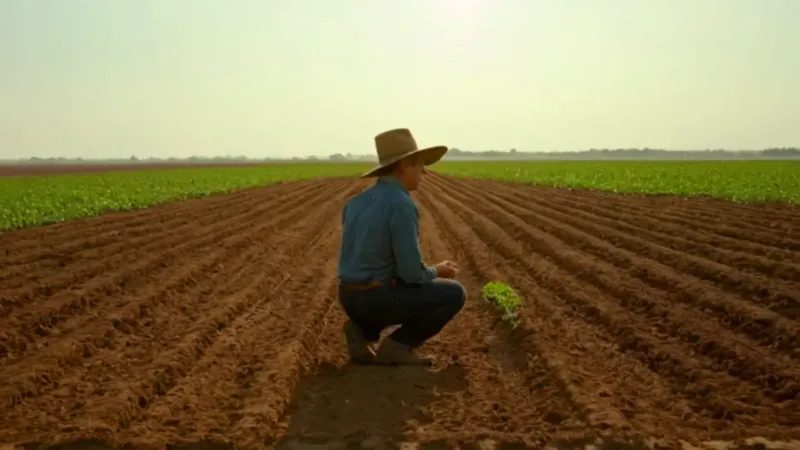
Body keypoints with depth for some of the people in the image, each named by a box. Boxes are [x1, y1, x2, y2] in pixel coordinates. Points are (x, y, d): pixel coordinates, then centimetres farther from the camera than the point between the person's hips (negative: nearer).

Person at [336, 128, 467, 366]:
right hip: (376, 298, -8)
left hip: (351, 297, 8)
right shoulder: (402, 206, -19)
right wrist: (436, 271, 6)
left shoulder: (356, 203, 9)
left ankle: (363, 331, 12)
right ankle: (398, 345, 3)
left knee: (419, 289, 35)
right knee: (454, 293, 6)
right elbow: (412, 273, -18)